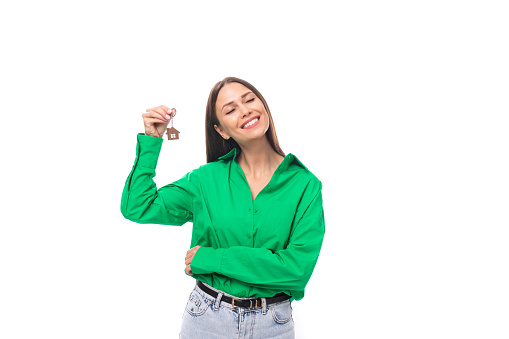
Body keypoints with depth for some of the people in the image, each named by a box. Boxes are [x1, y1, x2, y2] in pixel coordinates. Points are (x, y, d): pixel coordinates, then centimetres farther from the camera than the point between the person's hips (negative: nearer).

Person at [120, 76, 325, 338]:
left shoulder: (305, 184, -10)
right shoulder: (207, 178, -4)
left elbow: (299, 266, -18)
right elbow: (137, 208, -4)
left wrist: (211, 258, -16)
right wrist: (151, 140, -7)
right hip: (206, 317, 2)